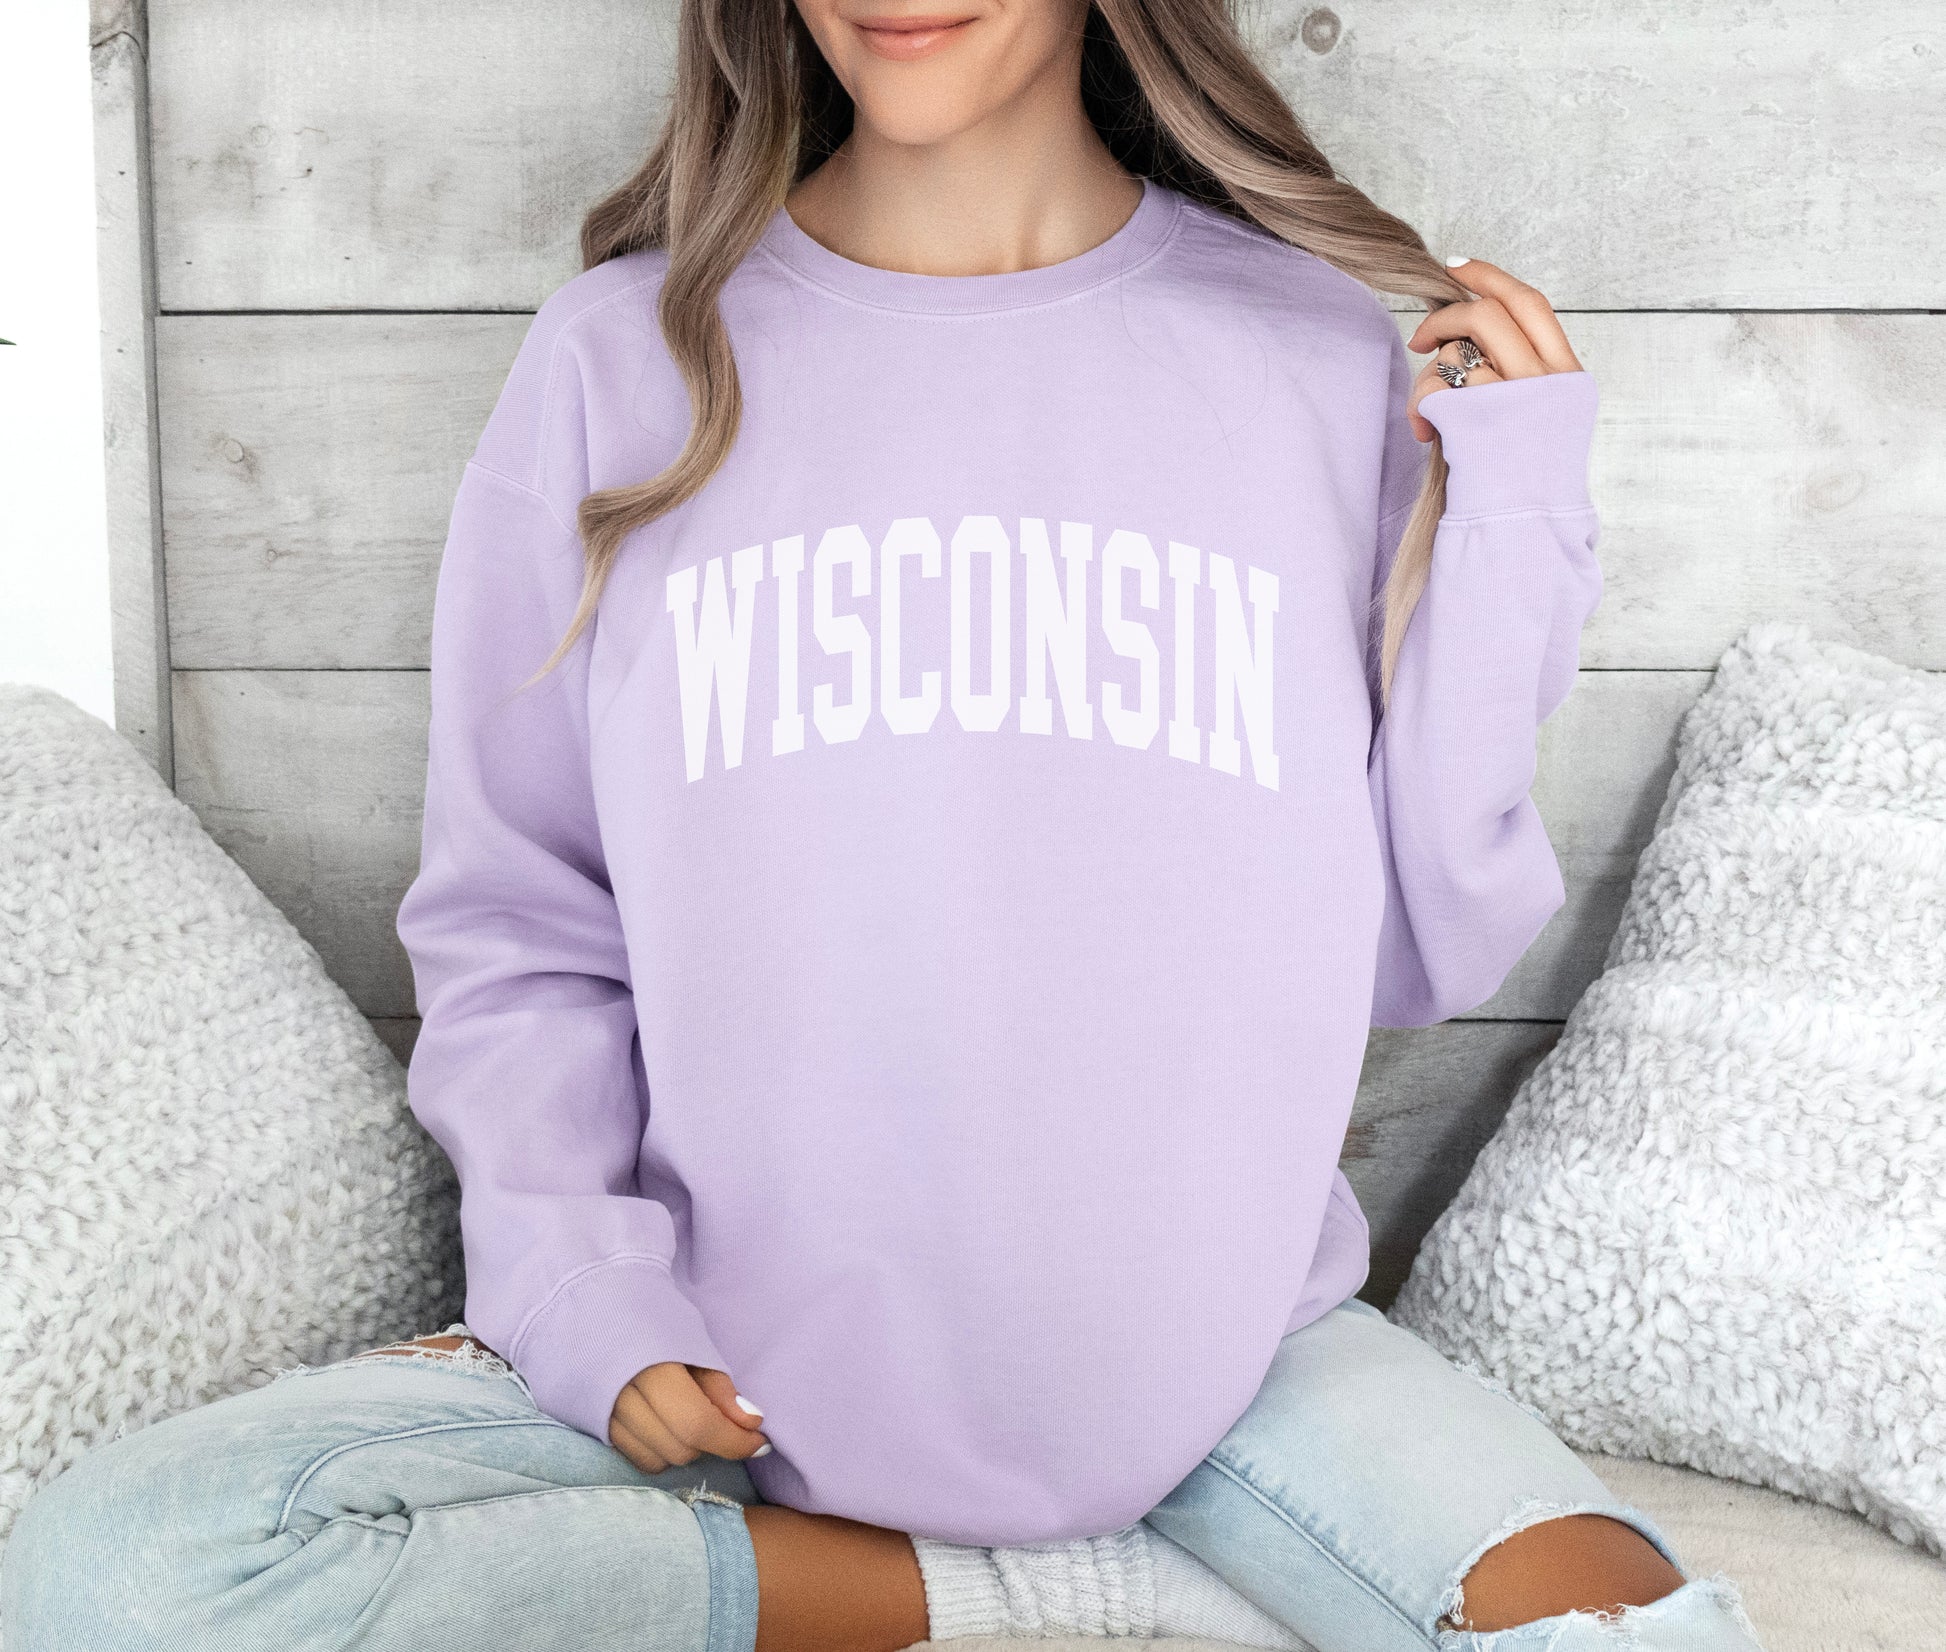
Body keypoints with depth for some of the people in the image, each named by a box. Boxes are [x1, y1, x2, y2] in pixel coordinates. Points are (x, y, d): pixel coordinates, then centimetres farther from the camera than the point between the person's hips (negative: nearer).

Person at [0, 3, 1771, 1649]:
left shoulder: (1324, 359, -1)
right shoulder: (624, 360, -2)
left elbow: (1409, 955, 3)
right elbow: (512, 931, 5)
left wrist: (1504, 544, -8)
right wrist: (580, 1275, -10)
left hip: (1225, 1336, 0)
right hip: (732, 1351, 1)